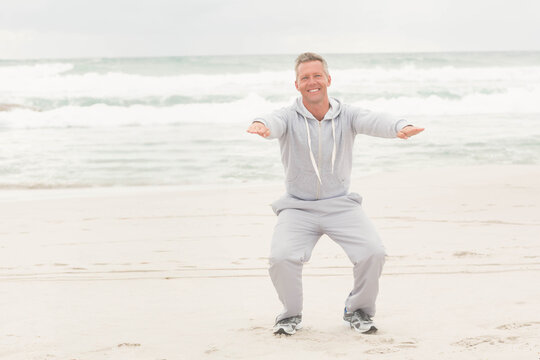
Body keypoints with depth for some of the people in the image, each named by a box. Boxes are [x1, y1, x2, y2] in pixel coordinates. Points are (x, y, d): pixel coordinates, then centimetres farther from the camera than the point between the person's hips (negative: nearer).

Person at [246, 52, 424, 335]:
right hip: (298, 207, -1)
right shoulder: (290, 117, -5)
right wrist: (260, 125, -54)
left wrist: (400, 127, -45)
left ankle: (357, 310, 10)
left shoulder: (346, 115, -2)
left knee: (373, 252, -19)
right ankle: (291, 314, 6)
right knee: (281, 258, -24)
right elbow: (274, 123, -28)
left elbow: (373, 122, -21)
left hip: (340, 204, 1)